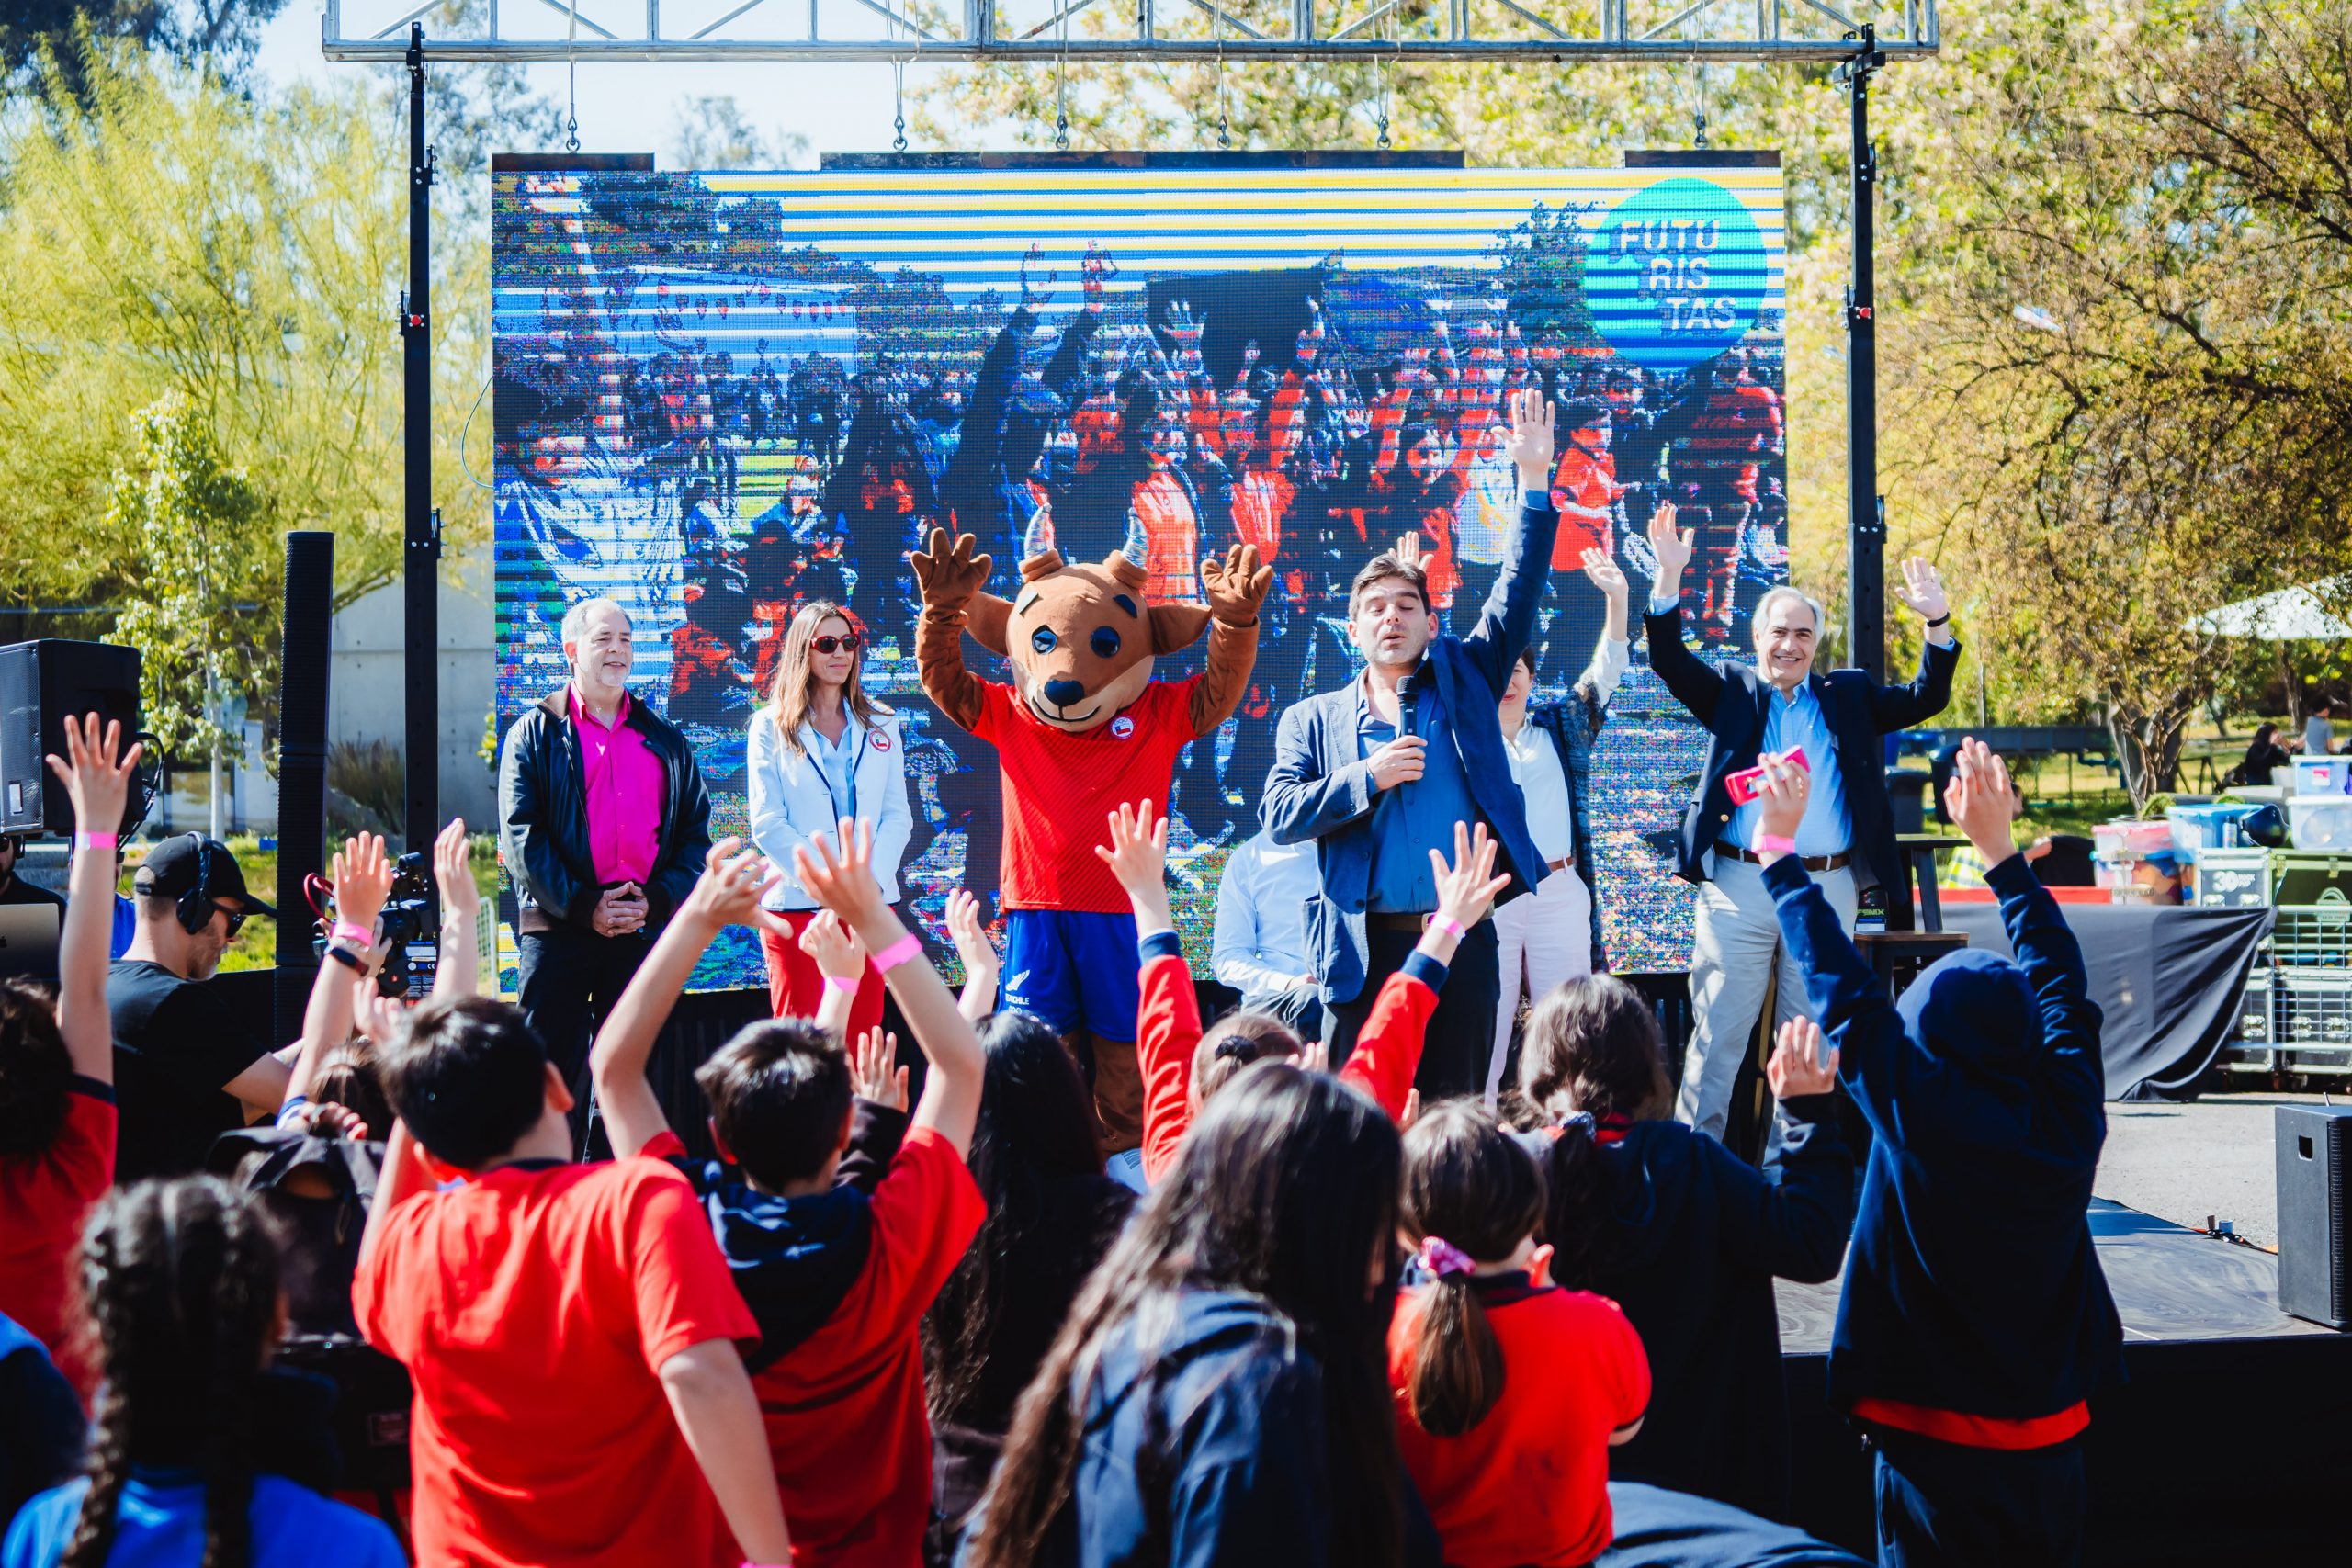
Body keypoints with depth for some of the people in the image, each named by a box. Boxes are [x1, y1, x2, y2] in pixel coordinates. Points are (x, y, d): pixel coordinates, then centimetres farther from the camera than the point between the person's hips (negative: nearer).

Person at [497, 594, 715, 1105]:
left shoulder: (665, 740, 16)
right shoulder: (536, 733, 7)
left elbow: (696, 830, 12)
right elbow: (520, 834, -2)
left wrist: (657, 899, -5)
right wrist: (581, 905, -12)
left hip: (644, 930, 3)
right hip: (556, 929, -3)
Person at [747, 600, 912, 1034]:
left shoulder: (880, 725, 13)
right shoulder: (771, 726, 4)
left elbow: (897, 815, 9)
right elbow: (767, 823, -3)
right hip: (796, 904, -3)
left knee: (862, 1039, 1)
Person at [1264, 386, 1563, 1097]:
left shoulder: (1465, 678, 13)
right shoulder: (1313, 721, 11)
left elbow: (1519, 593, 5)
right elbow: (1279, 816, 1)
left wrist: (1534, 480, -2)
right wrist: (1368, 778, -11)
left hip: (1463, 940, 1)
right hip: (1365, 948, -1)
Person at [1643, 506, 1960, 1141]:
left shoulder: (1847, 695, 14)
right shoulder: (1730, 690, 9)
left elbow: (1923, 702, 9)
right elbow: (1670, 660, -4)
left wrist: (1938, 624, -5)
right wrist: (1669, 577, -18)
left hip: (1827, 889, 2)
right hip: (1740, 884, -2)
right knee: (1719, 1030, 0)